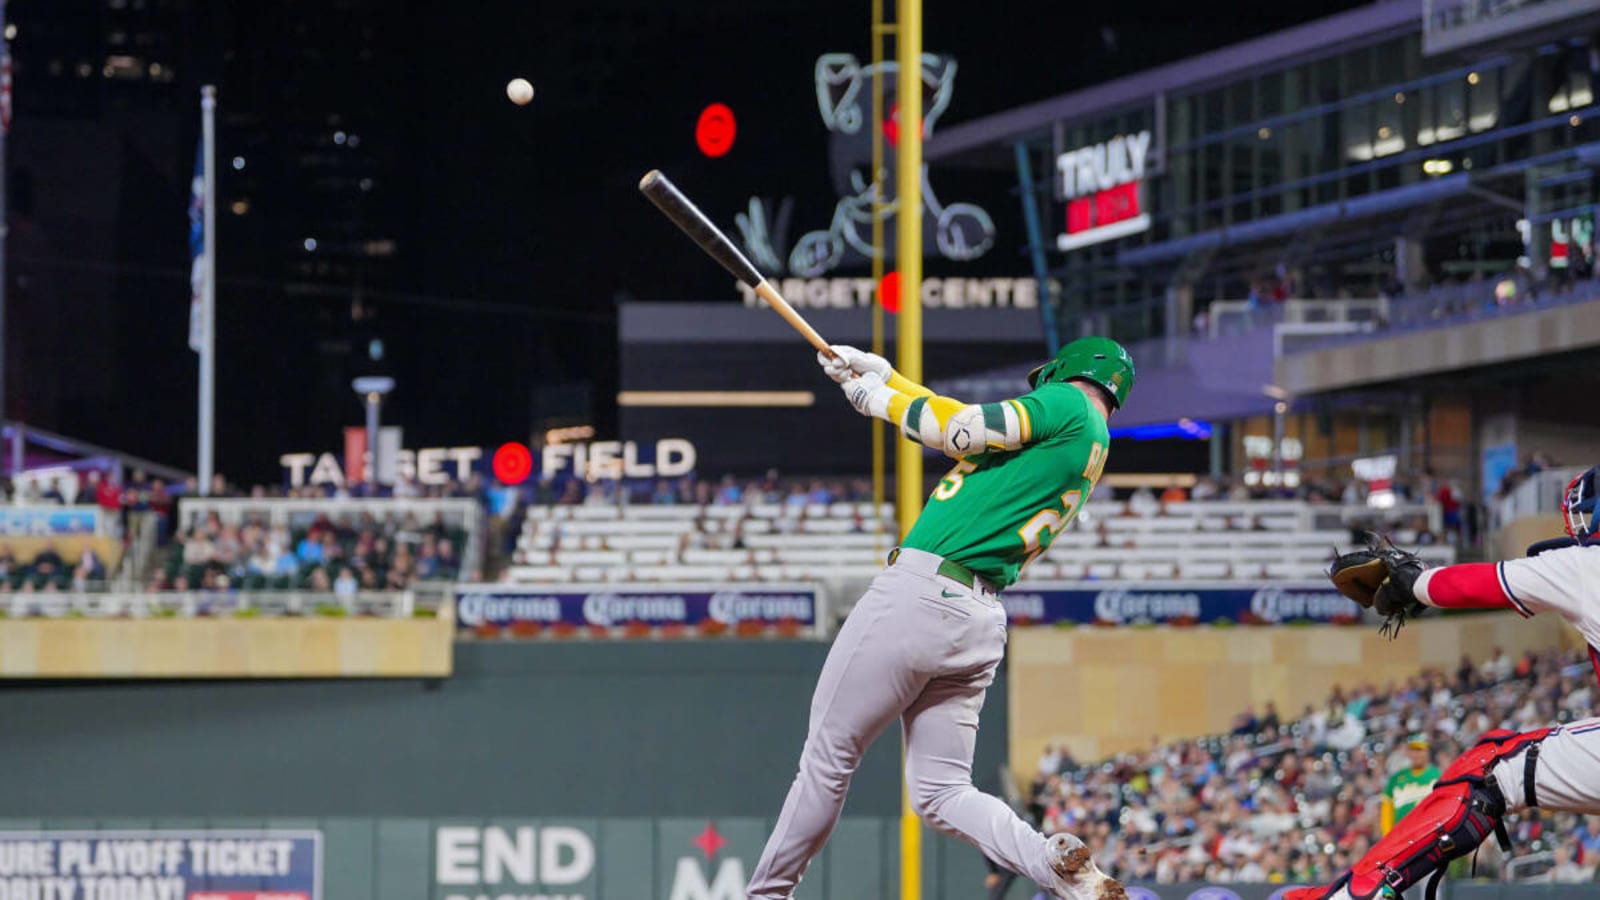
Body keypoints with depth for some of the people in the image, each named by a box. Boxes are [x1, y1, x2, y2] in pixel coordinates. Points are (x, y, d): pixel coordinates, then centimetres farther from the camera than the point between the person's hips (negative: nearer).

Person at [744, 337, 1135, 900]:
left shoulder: (1067, 402, -2)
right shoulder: (1091, 448, 23)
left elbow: (963, 431, -8)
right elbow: (966, 428, 30)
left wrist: (885, 401, 7)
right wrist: (884, 375, 30)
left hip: (921, 597, -9)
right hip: (982, 625, 9)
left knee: (828, 758, 1)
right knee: (943, 795, 7)